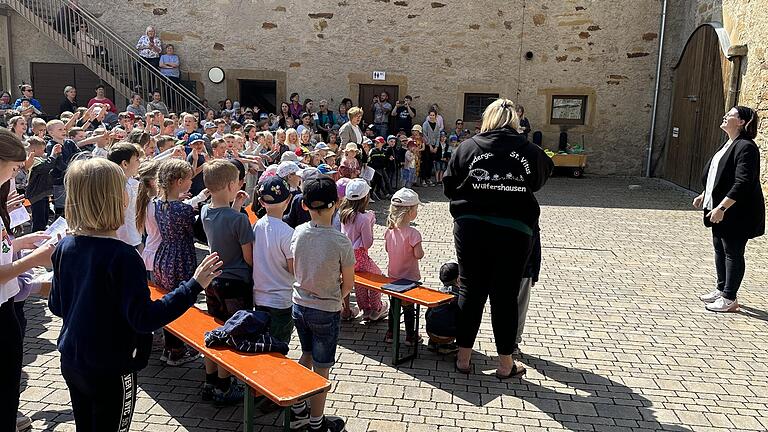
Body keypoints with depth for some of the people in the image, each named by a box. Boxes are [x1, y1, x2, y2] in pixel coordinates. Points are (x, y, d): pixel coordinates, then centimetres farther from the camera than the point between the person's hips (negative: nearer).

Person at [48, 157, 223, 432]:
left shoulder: (65, 247, -4)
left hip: (71, 362, 7)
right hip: (110, 371, -7)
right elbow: (144, 318, -28)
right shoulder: (121, 256, -27)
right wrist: (194, 284, -27)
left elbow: (56, 306, 6)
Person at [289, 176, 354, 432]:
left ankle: (298, 412, 35)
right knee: (321, 369, 11)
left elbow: (294, 270, 5)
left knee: (307, 356, 25)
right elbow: (348, 284, -9)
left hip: (299, 305, 5)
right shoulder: (341, 242, -21)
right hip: (326, 312, -5)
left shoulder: (298, 233, -8)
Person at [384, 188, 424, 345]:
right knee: (409, 307, 11)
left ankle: (390, 333, 31)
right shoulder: (413, 233, -25)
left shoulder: (389, 230, -6)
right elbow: (418, 255, -24)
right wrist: (421, 250, -4)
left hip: (392, 275, 5)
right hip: (409, 276, -5)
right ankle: (410, 336, 24)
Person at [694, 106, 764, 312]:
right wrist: (704, 195, 24)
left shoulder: (746, 147, -19)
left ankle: (729, 299, 9)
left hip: (737, 213, -10)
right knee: (720, 249, 17)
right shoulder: (728, 144, 12)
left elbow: (742, 183, -26)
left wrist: (722, 207, -29)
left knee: (733, 253, 0)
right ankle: (721, 289, 31)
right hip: (719, 208, 10)